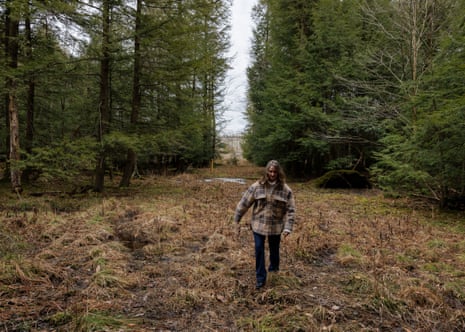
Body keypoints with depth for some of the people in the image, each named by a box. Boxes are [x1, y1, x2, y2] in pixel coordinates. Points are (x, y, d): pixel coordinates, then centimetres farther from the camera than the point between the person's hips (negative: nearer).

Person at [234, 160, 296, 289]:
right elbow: (244, 203, -4)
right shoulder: (256, 187, -10)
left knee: (274, 249, 18)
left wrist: (287, 228, -15)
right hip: (258, 225, 0)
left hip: (276, 226, 1)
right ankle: (260, 278, 15)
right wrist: (237, 220, -3)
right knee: (259, 250, 2)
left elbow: (290, 210, -7)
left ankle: (274, 267, 48)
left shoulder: (286, 190, -9)